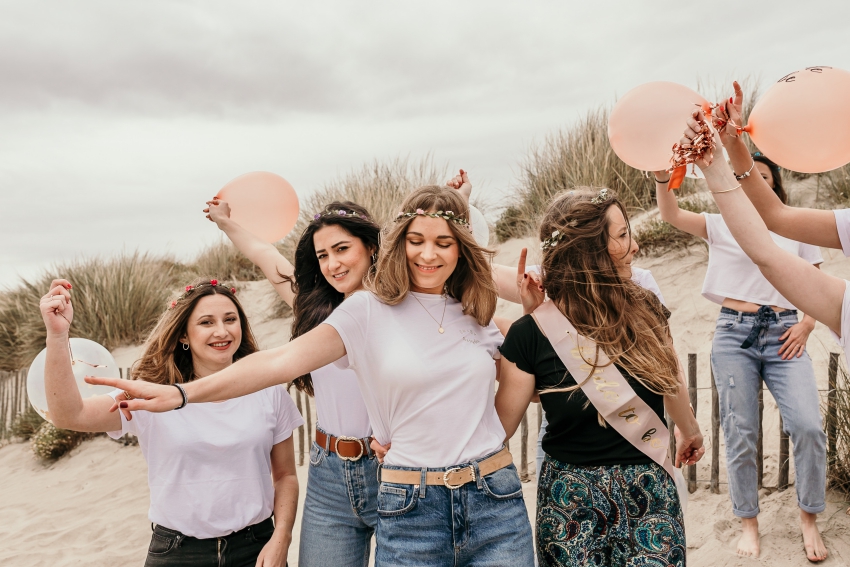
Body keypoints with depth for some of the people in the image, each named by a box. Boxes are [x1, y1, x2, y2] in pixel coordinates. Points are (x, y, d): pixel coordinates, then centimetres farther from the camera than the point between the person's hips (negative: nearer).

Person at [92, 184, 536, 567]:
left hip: (494, 502, 3)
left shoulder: (478, 312, 5)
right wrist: (182, 393, -26)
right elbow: (283, 360, -16)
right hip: (411, 508, -2)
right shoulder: (369, 310, -6)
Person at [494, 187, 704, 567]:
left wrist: (690, 430, 29)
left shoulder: (644, 309, -4)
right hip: (570, 502, -2)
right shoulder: (531, 334, -13)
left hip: (650, 492, 3)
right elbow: (499, 427, -8)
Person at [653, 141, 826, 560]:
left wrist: (807, 324, 0)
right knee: (740, 434, 2)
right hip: (734, 333, -1)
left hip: (783, 333, 1)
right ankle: (748, 522, 19)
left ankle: (809, 515, 12)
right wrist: (662, 175, -26)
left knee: (808, 425, -13)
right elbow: (671, 215, -8)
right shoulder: (722, 226, 8)